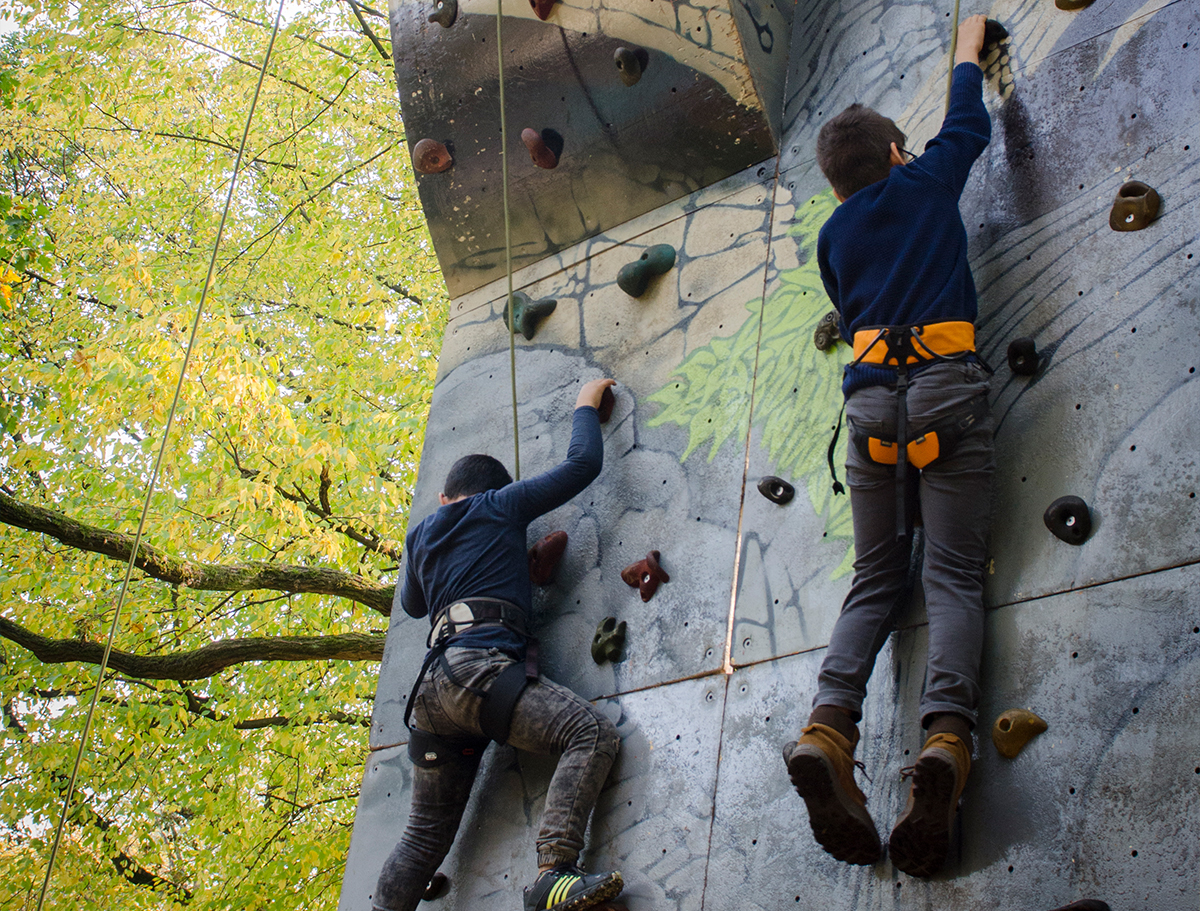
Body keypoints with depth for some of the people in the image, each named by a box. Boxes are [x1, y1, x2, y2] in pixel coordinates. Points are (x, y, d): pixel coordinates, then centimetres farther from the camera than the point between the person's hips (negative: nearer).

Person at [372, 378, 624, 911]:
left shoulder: (422, 535, 28)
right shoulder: (499, 505, 14)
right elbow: (583, 463, 14)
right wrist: (585, 404, 31)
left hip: (432, 684, 7)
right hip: (477, 666, -7)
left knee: (426, 835, 13)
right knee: (592, 733, -17)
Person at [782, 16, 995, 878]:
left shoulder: (834, 236, 20)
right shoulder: (928, 182, 13)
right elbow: (970, 122, 29)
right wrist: (967, 51, 46)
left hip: (872, 398, 3)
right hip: (947, 388, -3)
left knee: (875, 581, 6)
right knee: (953, 574, -8)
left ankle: (828, 729, -19)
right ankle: (946, 735, -33)